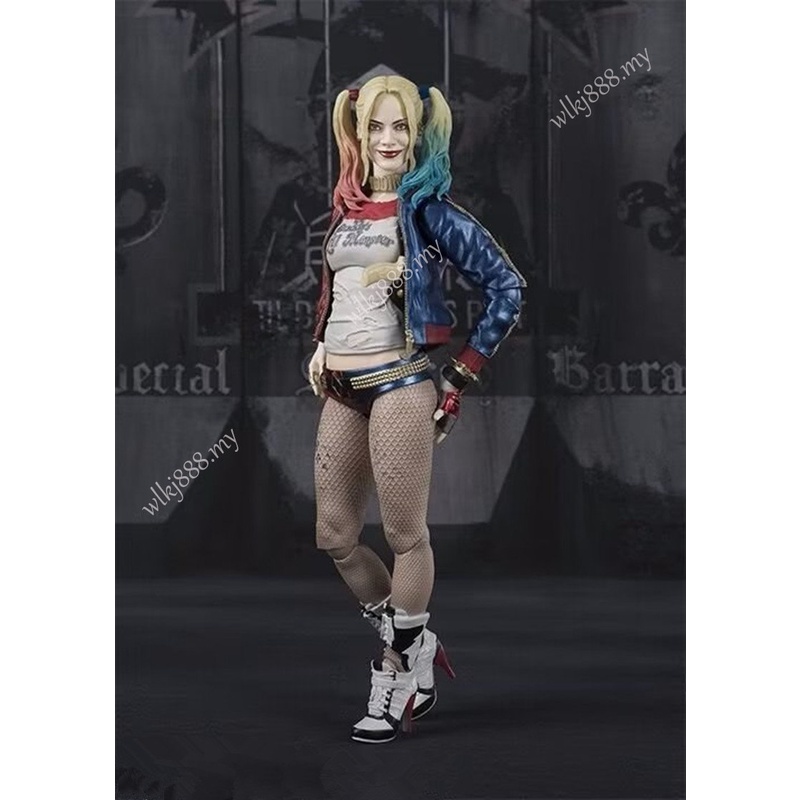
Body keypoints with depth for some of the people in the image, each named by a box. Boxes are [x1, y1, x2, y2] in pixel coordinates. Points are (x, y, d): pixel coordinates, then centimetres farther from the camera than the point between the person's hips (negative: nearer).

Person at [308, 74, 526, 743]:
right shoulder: (345, 206, 11)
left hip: (400, 383, -7)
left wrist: (462, 376, -7)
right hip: (340, 390, 7)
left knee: (405, 535, 0)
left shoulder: (429, 209, -5)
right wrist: (321, 349, 15)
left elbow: (507, 288, -7)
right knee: (335, 536, 9)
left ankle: (399, 672, 14)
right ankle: (418, 644, 26)